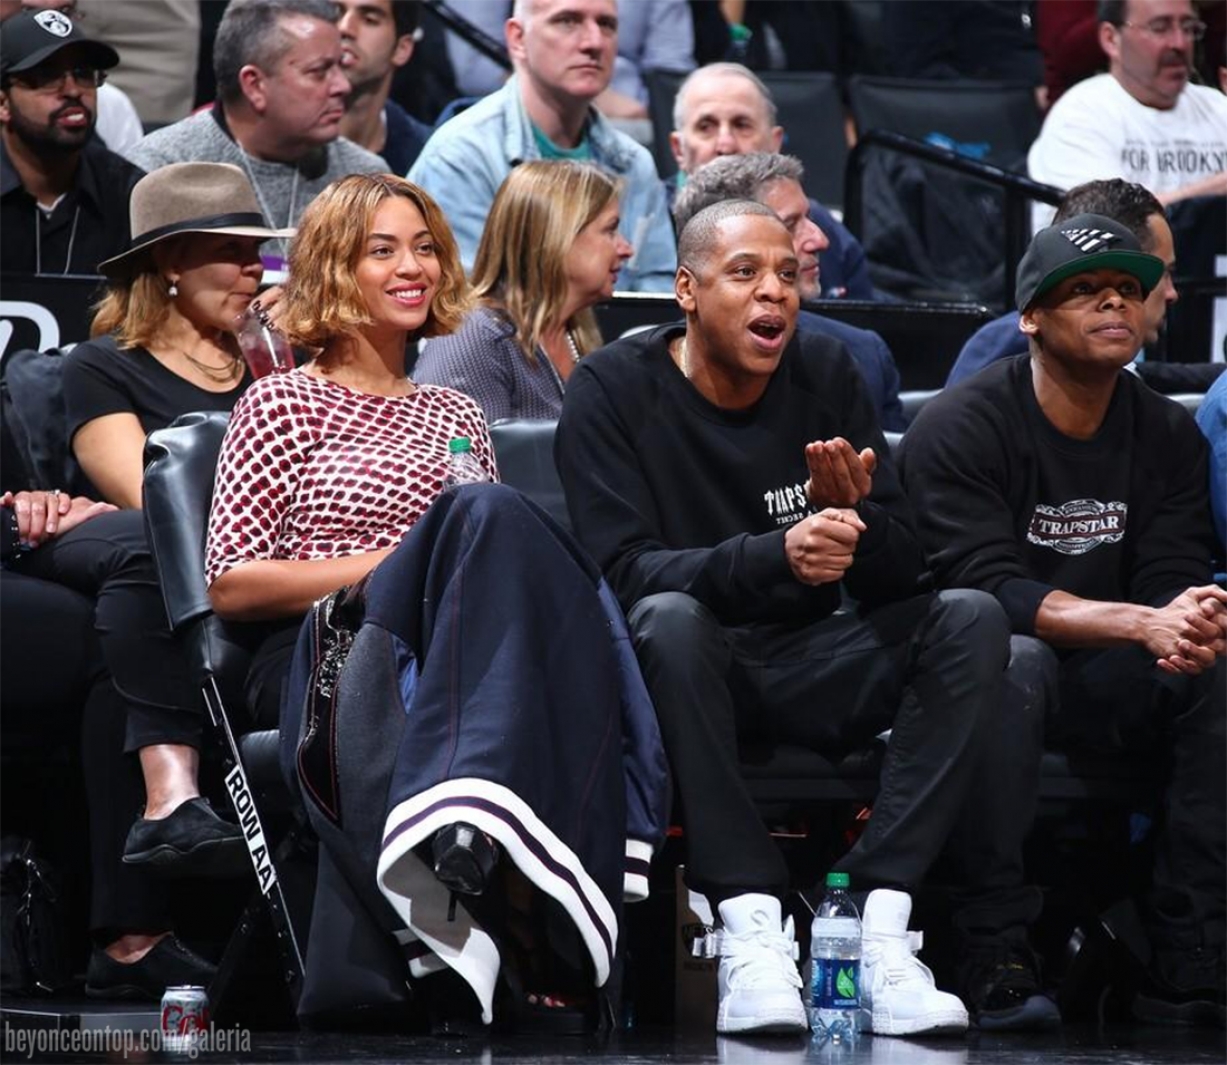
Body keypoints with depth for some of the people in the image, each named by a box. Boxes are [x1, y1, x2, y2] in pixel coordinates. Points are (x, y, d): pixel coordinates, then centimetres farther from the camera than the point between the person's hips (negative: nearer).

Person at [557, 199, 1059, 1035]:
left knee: (970, 618, -20)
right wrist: (774, 556, -35)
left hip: (808, 668, 4)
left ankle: (880, 918, -30)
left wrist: (854, 519, -22)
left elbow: (900, 571, 3)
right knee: (669, 618, -36)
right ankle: (752, 922, -39)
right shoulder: (614, 391, -6)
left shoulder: (826, 373, 5)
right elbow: (626, 570, -19)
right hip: (689, 666, -4)